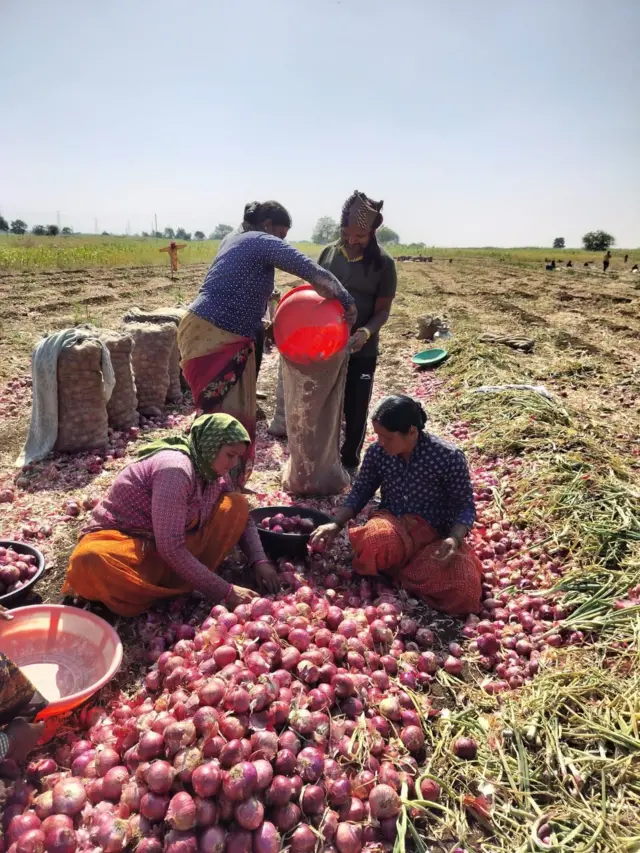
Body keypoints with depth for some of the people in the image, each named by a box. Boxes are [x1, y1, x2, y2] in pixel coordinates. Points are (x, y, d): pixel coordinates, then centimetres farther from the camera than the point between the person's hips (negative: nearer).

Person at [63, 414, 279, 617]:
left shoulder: (214, 472, -4)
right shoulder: (176, 469, -28)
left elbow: (242, 518, 8)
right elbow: (170, 548, -32)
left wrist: (259, 561, -9)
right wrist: (224, 592, -27)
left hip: (171, 548, 7)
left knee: (237, 504, -9)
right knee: (88, 561, -41)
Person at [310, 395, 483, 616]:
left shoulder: (448, 457, -17)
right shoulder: (377, 452, -8)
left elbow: (465, 506, -9)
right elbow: (360, 492, 4)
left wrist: (454, 539, -28)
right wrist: (336, 524, -11)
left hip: (434, 537, 0)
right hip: (392, 525, 0)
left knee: (461, 590, -27)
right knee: (375, 542, -38)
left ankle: (392, 569, -4)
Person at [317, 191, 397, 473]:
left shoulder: (383, 263, -9)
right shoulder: (329, 252, 0)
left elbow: (383, 310, -8)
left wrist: (366, 332, -28)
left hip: (361, 351, -3)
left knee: (355, 410, 8)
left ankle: (349, 463, 29)